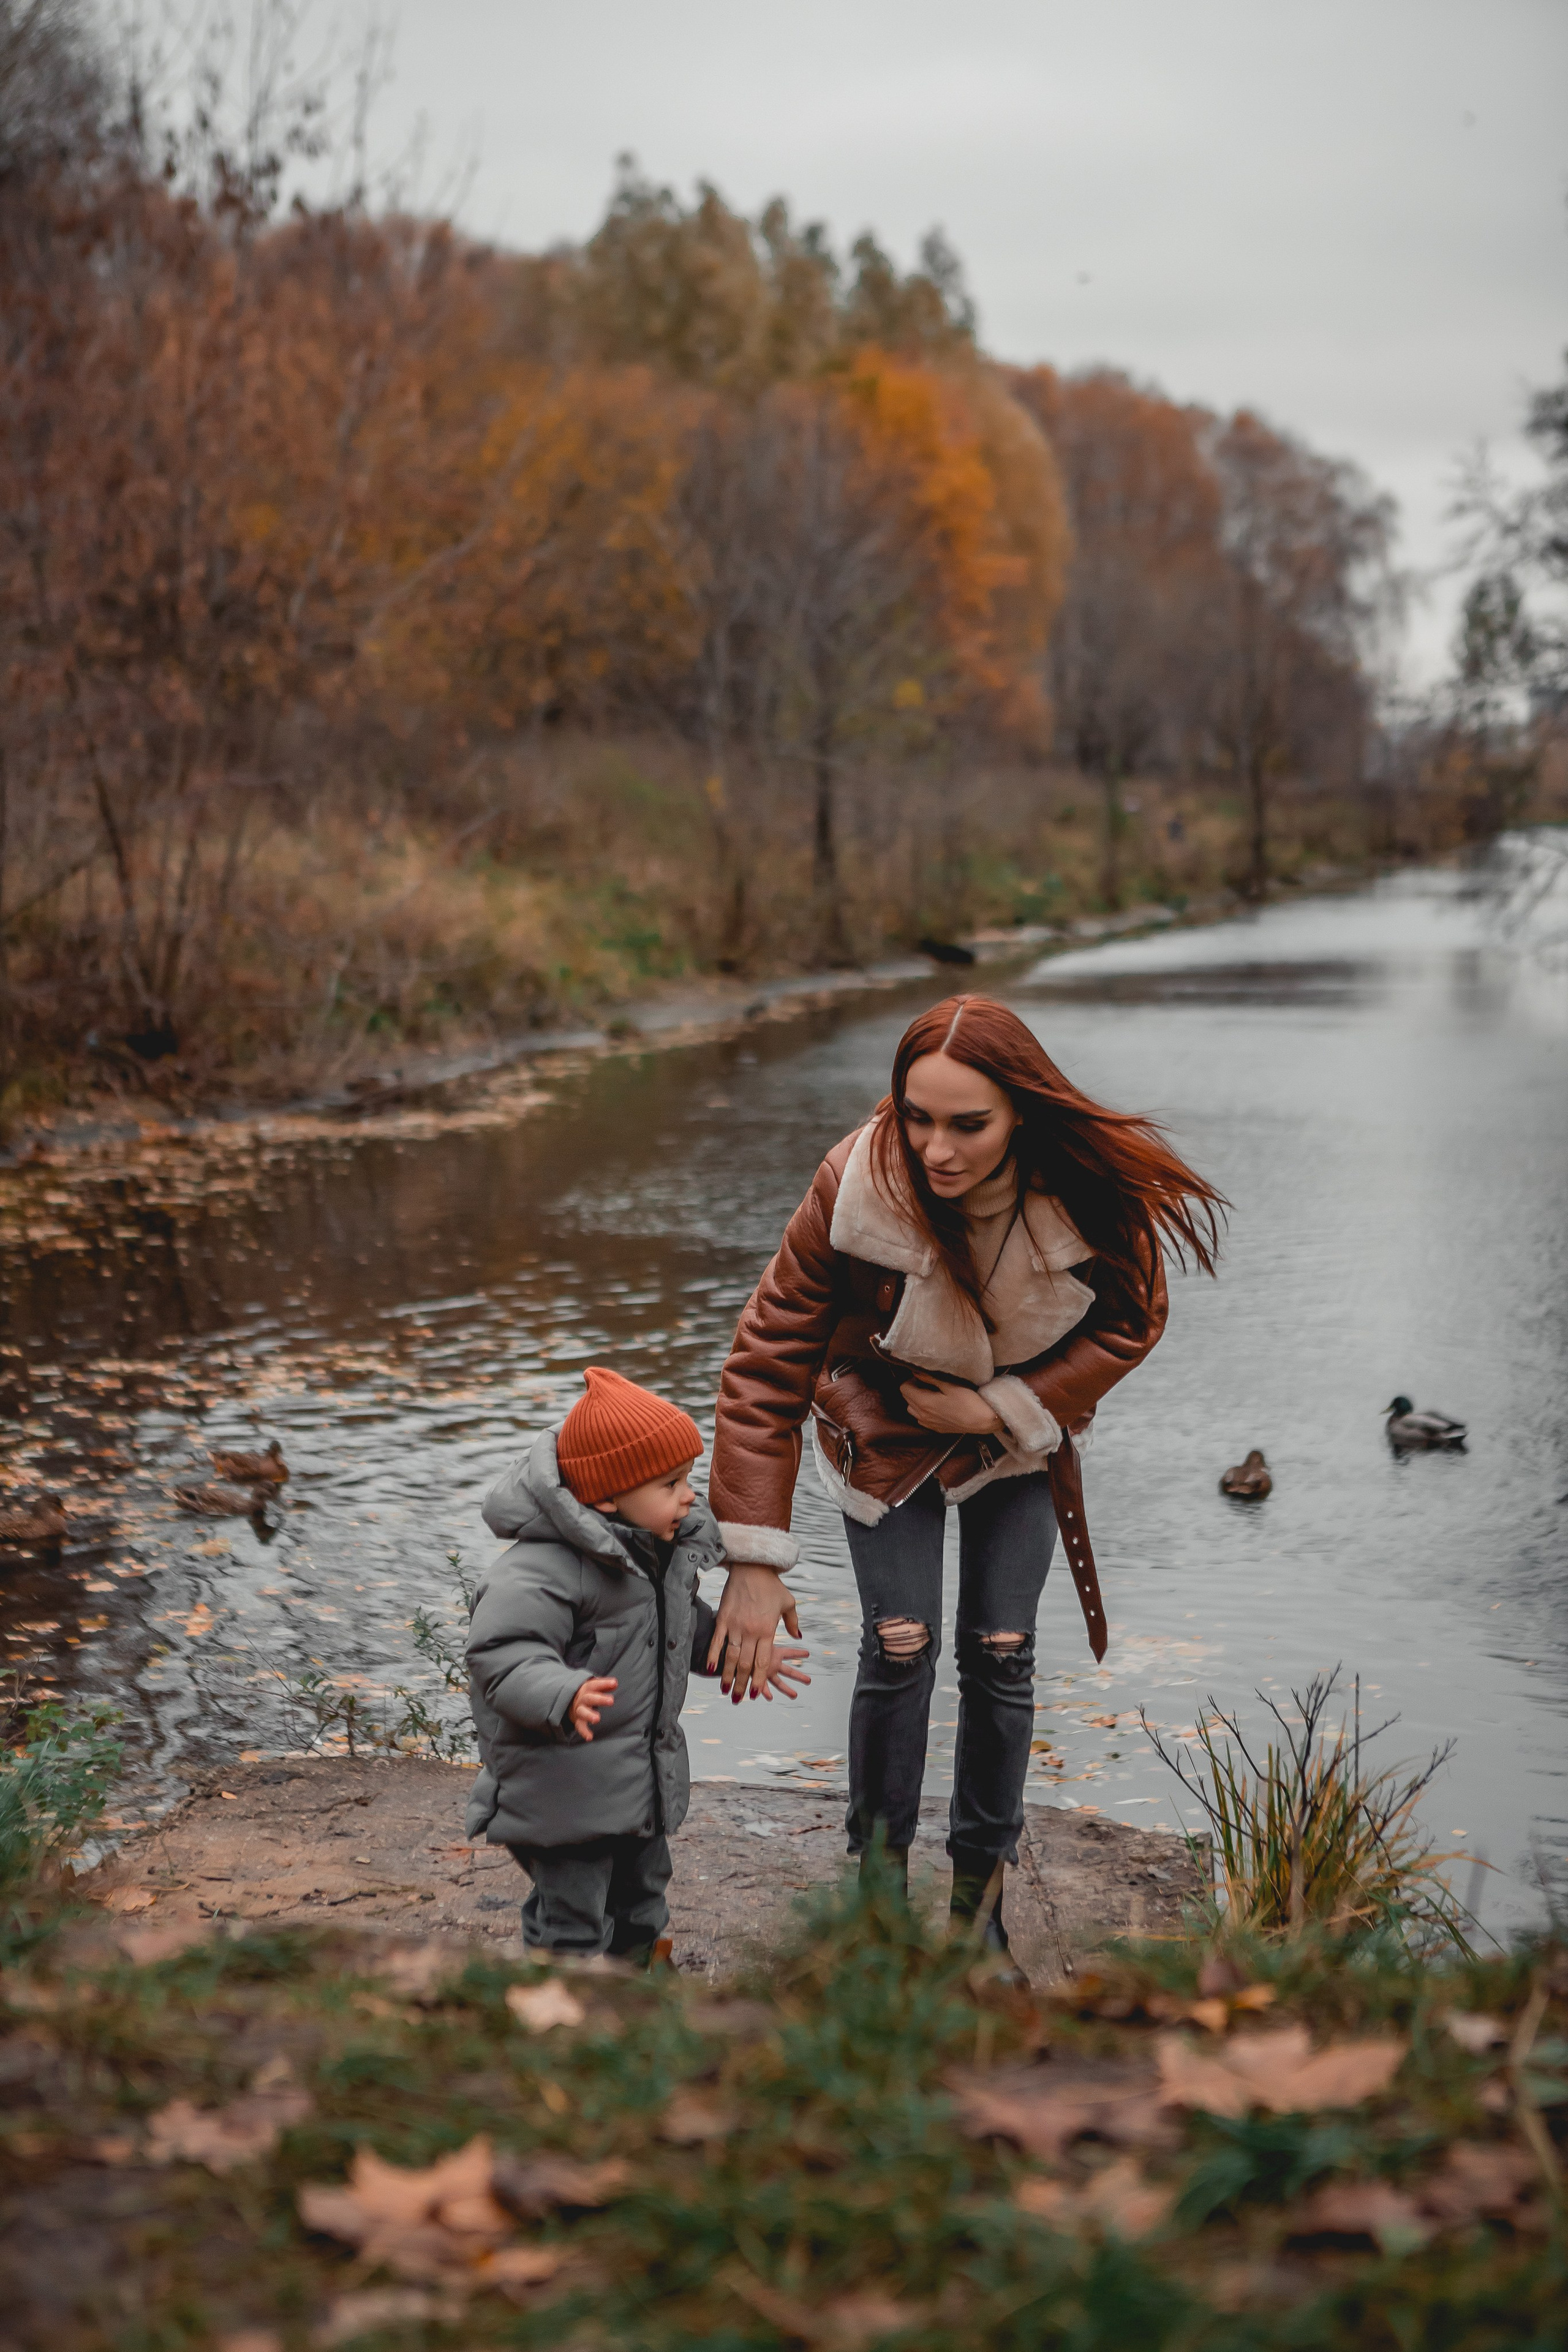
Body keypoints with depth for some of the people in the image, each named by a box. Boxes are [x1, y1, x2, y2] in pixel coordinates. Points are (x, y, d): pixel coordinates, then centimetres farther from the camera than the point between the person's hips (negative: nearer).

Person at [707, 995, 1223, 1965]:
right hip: (886, 1429, -1)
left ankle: (981, 1888, 20)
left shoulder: (1096, 1188, -29)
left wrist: (1006, 1410, -20)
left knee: (1002, 1654, 2)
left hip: (1022, 1429, 1)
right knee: (900, 1645, -8)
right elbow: (770, 1357, -28)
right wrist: (756, 1563, -31)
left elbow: (1131, 1323, -9)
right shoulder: (857, 1188, -34)